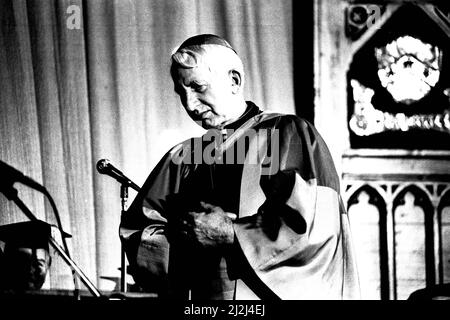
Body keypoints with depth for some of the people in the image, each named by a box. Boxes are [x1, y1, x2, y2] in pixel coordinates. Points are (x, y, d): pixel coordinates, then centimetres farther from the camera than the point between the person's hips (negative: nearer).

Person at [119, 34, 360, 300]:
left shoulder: (290, 134, -1)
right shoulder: (182, 158, 10)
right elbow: (134, 232, 4)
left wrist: (230, 233, -11)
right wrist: (188, 238, -13)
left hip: (269, 294, -3)